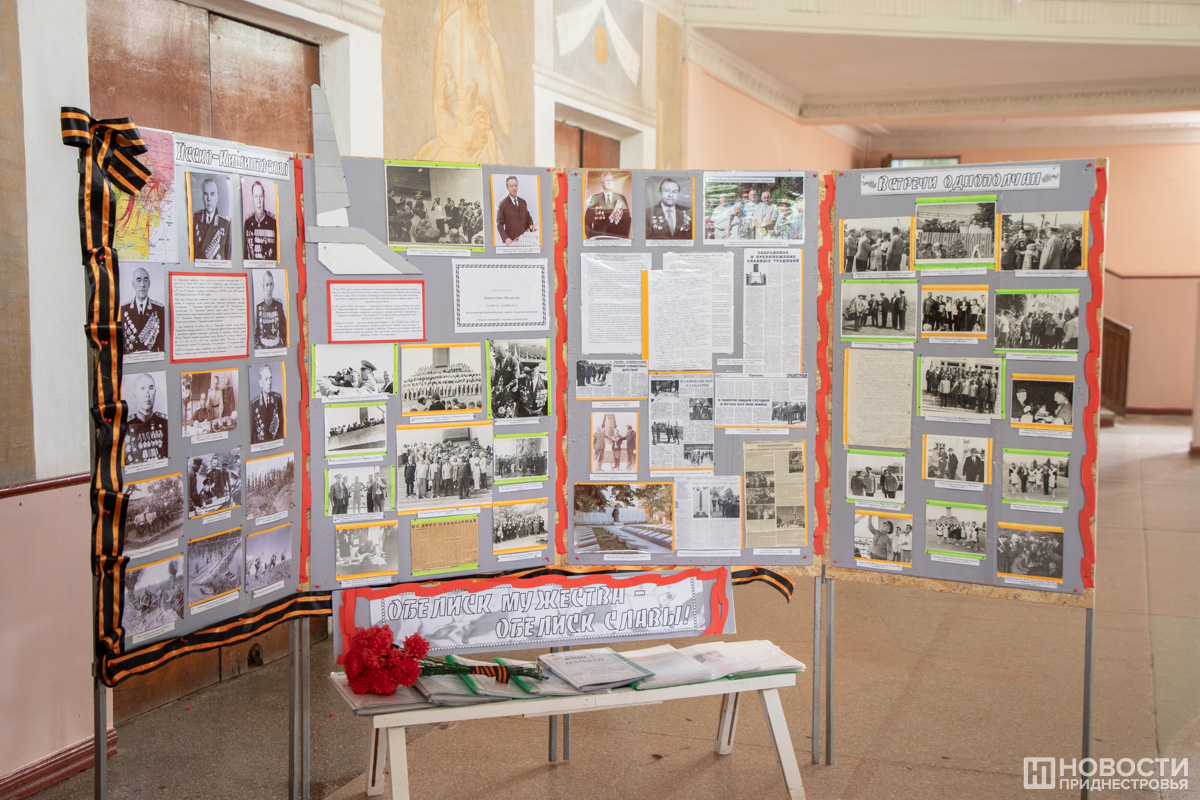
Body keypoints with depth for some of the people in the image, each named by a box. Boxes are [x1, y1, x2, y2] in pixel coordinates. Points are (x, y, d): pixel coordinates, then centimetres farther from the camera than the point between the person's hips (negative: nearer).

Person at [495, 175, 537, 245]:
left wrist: (531, 225, -1)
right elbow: (500, 224, -3)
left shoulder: (523, 202, 15)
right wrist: (505, 239, -17)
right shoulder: (503, 204, -1)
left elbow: (528, 217, 23)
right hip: (512, 240, -4)